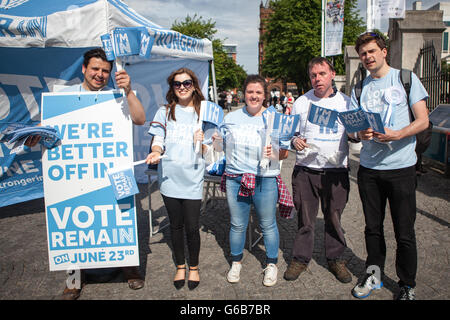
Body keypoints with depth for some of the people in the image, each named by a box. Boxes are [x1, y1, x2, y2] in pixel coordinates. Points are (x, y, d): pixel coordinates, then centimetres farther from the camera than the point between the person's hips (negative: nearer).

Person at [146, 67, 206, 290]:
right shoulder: (165, 112, 7)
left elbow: (207, 152, 6)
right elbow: (158, 141, 7)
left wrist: (200, 142, -16)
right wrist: (155, 152, -15)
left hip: (192, 178, -1)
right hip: (169, 177, 2)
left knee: (192, 227, 1)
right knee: (176, 225, 12)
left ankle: (193, 267, 25)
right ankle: (180, 266, 32)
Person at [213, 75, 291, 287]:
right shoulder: (231, 118, 8)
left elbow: (285, 152, 2)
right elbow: (221, 147, 14)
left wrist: (273, 154, -19)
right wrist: (216, 140, -7)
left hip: (266, 181, -2)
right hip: (235, 179, 2)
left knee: (268, 225, 9)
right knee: (237, 225, 12)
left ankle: (271, 265, 29)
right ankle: (236, 262, 33)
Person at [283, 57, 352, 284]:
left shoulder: (346, 102, 6)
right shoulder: (301, 102, 6)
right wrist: (295, 141, -12)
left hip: (336, 170, 1)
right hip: (305, 170, 0)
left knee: (334, 218, 9)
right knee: (305, 217, 6)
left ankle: (335, 259, 27)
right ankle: (300, 258, 22)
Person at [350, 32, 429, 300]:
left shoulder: (406, 78, 2)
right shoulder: (360, 88, 12)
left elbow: (423, 121, -3)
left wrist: (397, 134, -21)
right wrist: (362, 134, -12)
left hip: (401, 167, -3)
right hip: (369, 167, 3)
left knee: (404, 232, 3)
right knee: (373, 227, 12)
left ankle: (408, 286, 21)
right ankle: (374, 275, 30)